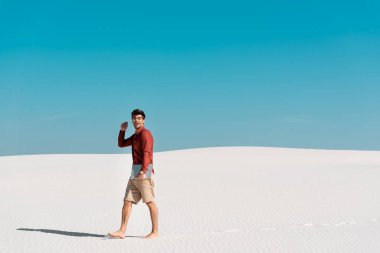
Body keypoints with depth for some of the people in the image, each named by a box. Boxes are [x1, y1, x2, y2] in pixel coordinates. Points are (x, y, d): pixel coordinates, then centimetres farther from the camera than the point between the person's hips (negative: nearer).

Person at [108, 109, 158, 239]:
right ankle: (122, 231, 3)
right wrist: (122, 130, 16)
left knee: (149, 201, -6)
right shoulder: (135, 135, 22)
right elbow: (121, 144, 31)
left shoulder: (145, 133, -8)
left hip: (144, 171, -9)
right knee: (127, 201, 3)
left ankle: (155, 232, 0)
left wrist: (143, 171, -30)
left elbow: (147, 153, -19)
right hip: (135, 172, 9)